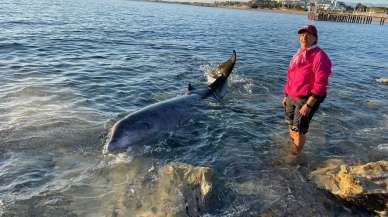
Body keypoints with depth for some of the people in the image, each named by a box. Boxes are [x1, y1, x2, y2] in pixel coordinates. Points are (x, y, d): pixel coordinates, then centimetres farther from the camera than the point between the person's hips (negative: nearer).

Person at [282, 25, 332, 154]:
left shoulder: (319, 56, -15)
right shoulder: (298, 54, 11)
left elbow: (320, 85, -20)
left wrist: (308, 105, -23)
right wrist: (286, 96, 17)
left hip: (307, 99, -8)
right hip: (291, 97, 8)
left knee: (299, 130, -2)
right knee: (291, 127, 19)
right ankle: (291, 148, 39)